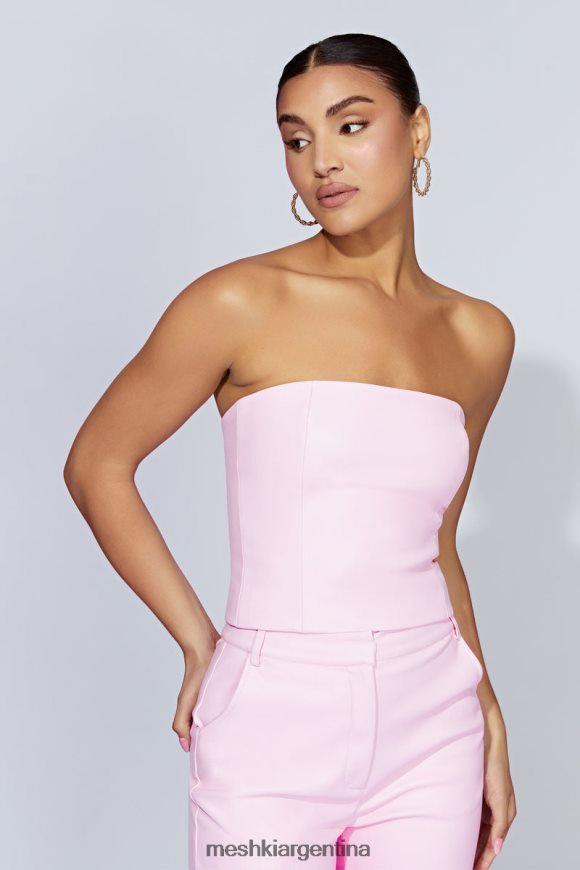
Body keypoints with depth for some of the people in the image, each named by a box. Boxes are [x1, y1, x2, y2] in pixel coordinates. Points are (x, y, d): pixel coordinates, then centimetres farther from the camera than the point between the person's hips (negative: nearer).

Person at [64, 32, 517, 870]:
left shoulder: (480, 336, 5)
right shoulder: (242, 302, -8)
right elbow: (96, 465, -1)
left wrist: (490, 725, 12)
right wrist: (200, 643, -2)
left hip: (430, 729, 4)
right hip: (273, 718, -3)